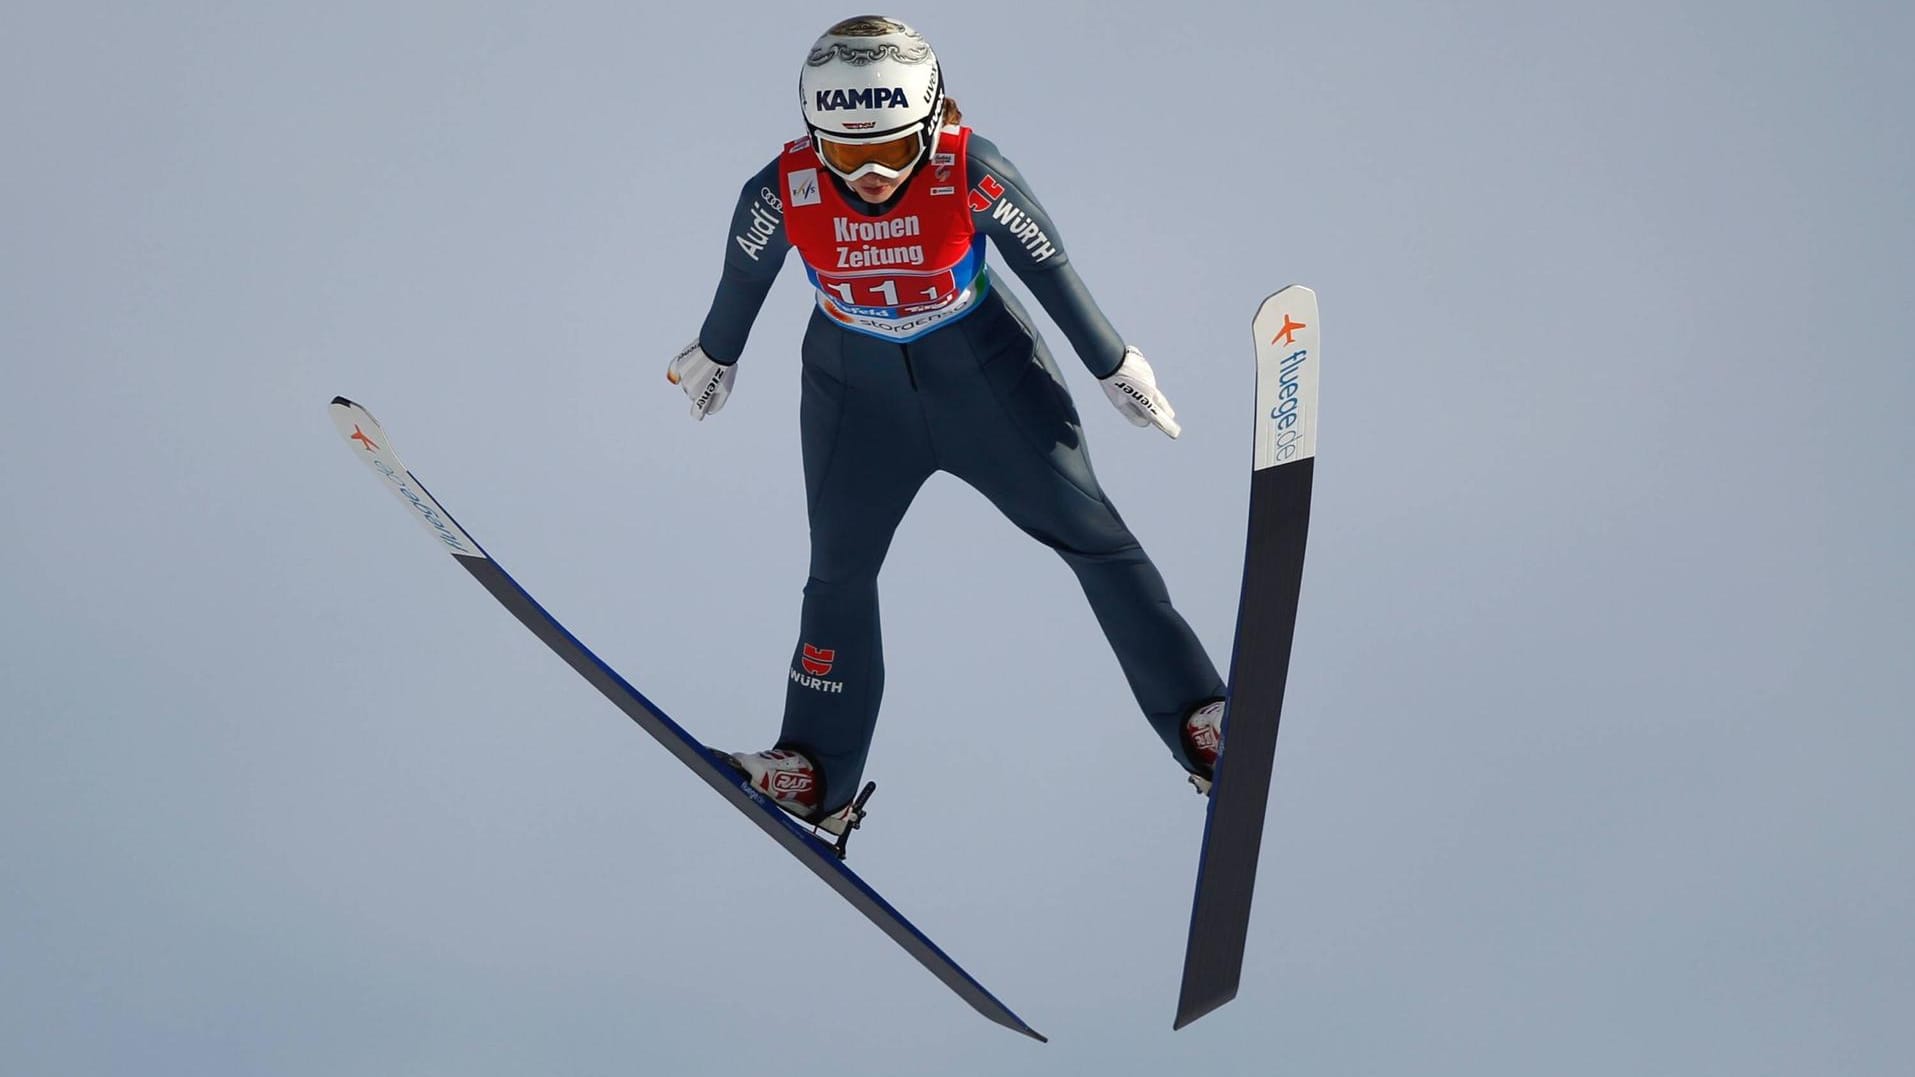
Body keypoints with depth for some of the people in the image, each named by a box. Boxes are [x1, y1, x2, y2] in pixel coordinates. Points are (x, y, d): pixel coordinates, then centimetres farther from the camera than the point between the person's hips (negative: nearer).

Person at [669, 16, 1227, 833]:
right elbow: (744, 276, -3)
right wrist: (715, 356, 15)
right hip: (855, 385, 1)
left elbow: (1048, 266, -12)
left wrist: (1114, 368, 0)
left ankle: (1198, 720, 8)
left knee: (1092, 533, 0)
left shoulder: (972, 176, -29)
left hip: (982, 368, -1)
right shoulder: (783, 195, -26)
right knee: (839, 572, 9)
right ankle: (820, 779, 21)